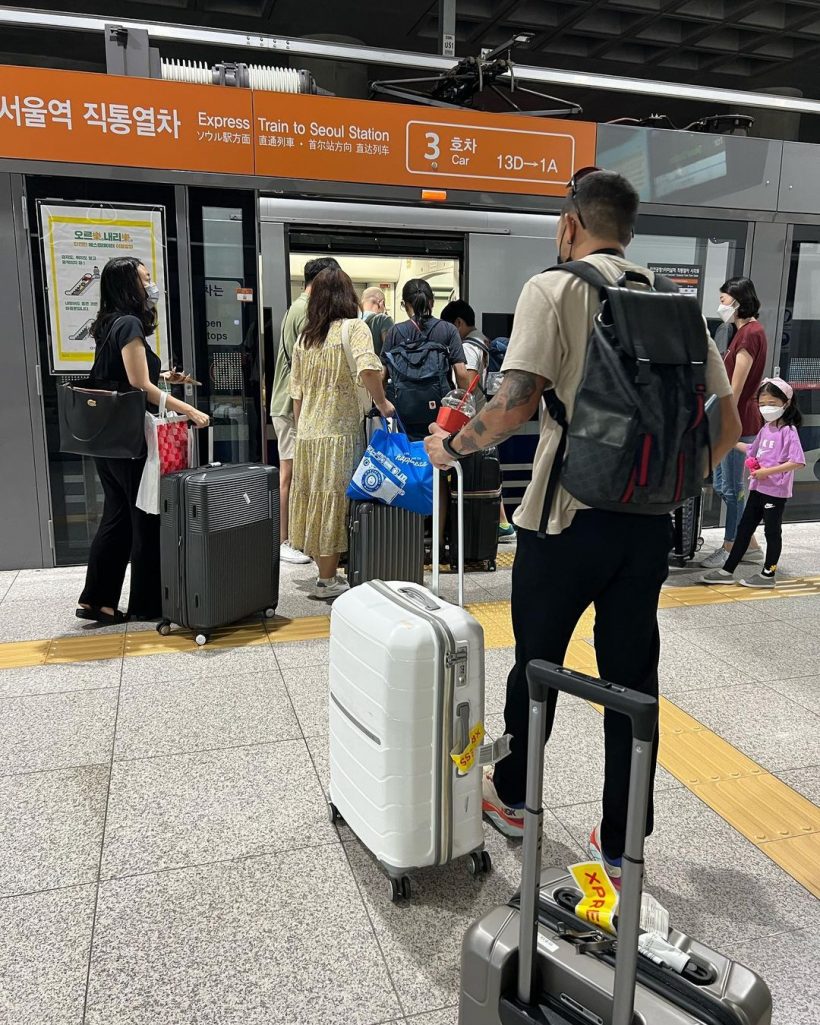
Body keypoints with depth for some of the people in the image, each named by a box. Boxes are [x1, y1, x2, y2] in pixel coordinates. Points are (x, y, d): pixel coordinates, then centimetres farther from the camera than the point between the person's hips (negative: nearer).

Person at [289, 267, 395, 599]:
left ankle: (325, 572, 20)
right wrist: (382, 404, -10)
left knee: (316, 501, 11)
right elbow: (368, 370, -23)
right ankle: (327, 580, 8)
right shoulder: (353, 328, -4)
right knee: (334, 501, 1)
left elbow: (296, 393, 13)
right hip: (339, 432, -6)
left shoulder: (304, 336, 12)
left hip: (307, 433, 6)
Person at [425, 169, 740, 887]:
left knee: (536, 665, 15)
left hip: (568, 517, -4)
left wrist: (452, 447, -2)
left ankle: (512, 798, 37)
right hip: (649, 525, 4)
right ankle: (621, 848, 25)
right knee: (633, 679, 12)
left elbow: (514, 406, -19)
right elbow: (727, 430, 6)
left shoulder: (553, 290, -7)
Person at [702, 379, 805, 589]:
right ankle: (727, 571, 18)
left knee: (772, 531, 5)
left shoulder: (788, 431, -15)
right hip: (758, 487, 8)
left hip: (776, 491, -8)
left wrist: (767, 471, -23)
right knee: (744, 528, 11)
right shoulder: (765, 428, 8)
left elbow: (797, 462, -22)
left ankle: (768, 575, 17)